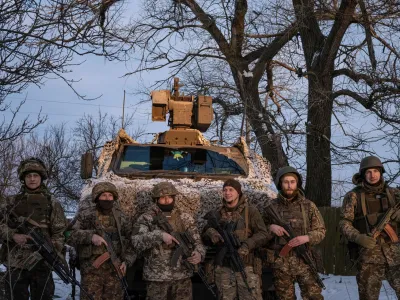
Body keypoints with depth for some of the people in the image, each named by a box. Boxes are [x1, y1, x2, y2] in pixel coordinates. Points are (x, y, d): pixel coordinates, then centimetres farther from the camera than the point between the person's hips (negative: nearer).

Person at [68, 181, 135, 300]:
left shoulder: (122, 218, 11)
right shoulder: (85, 215, 2)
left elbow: (130, 242, 15)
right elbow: (70, 235, -8)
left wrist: (126, 261, 1)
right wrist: (90, 236, -21)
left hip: (115, 270, 3)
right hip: (91, 270, -3)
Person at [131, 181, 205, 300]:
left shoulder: (185, 218, 6)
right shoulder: (146, 219, -3)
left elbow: (197, 242, 5)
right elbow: (137, 242, -17)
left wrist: (199, 254, -17)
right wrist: (159, 235, -30)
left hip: (182, 276, 3)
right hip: (157, 278, -2)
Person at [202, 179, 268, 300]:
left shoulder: (251, 211, 1)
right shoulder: (216, 214, 11)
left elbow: (263, 234, -5)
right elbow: (204, 237, 14)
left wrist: (248, 244, -22)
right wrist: (210, 233, -9)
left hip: (247, 267, -3)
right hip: (224, 268, 4)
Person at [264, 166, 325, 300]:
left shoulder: (308, 206, 3)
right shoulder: (271, 206, 3)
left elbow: (321, 231, 5)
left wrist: (306, 237, -14)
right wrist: (270, 227, -12)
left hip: (304, 260, -1)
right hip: (280, 263, 1)